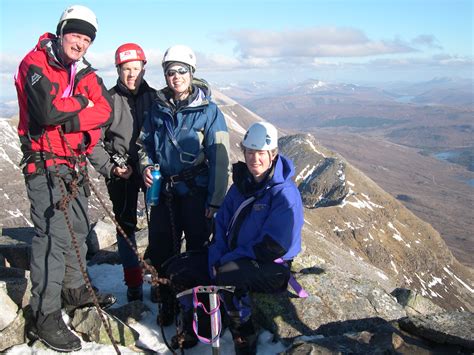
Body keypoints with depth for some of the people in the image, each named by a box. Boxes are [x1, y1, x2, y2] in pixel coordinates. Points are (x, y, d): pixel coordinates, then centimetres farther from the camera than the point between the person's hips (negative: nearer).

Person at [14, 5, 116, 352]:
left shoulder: (84, 72, 11)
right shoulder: (36, 63, -9)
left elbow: (105, 110, -6)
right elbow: (46, 111, -26)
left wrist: (63, 117, -18)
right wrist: (82, 104, -10)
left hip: (74, 164, 8)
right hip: (44, 165, -8)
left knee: (78, 228, 16)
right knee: (54, 234, -11)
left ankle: (75, 290, 35)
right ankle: (46, 317, -1)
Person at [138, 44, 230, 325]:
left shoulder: (208, 110, -6)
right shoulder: (159, 108, 7)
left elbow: (220, 159, -9)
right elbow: (146, 143, 19)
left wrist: (216, 201, -13)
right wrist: (146, 166, -3)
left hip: (196, 193, -4)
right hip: (164, 192, 4)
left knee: (198, 252, 5)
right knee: (160, 251, 9)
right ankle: (167, 304, 29)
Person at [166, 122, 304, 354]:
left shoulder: (285, 193, -18)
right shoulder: (241, 184, 6)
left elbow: (274, 247, -23)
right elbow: (222, 223, 9)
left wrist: (225, 262, -20)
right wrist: (216, 258, -9)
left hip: (271, 268, -7)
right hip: (231, 258, 7)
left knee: (229, 276, -39)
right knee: (178, 271, -2)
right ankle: (192, 330, 20)